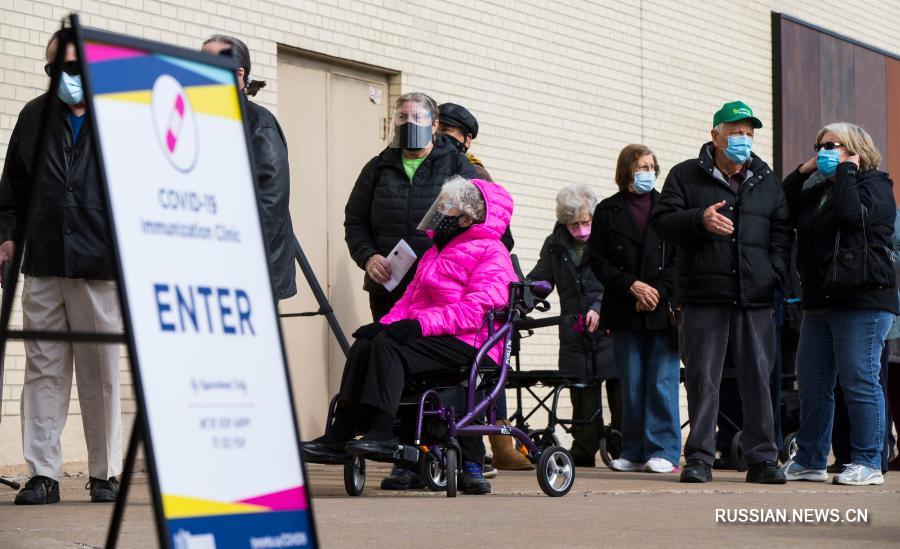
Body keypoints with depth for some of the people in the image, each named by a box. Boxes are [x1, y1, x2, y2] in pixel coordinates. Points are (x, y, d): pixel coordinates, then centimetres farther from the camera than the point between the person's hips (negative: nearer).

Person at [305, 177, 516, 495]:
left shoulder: (491, 254, -4)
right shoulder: (437, 251, 27)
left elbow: (477, 307, -18)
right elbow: (412, 296, 20)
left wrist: (423, 323, -26)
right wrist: (387, 322, -1)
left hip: (467, 345, -9)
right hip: (434, 337, 9)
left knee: (389, 344, -28)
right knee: (364, 343, -14)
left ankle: (382, 433, -36)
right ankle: (340, 435, -24)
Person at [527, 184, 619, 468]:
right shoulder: (555, 245, 11)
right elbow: (538, 279, 12)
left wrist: (599, 307, -21)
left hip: (609, 329, -3)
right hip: (575, 333, 3)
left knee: (619, 390, -4)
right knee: (583, 394, 4)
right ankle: (583, 452, 12)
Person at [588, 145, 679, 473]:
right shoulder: (608, 211, 8)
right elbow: (598, 261, 3)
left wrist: (658, 291, -8)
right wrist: (632, 285, -8)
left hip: (663, 309, -1)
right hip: (625, 311, 1)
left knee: (662, 382, -5)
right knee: (631, 384, 4)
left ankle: (663, 450, 0)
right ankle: (633, 452, 10)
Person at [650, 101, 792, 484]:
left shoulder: (766, 180, 17)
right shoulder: (686, 176, 7)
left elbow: (782, 229, 19)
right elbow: (661, 221, 0)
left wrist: (776, 273, 4)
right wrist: (700, 220, -18)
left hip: (755, 298, 2)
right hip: (704, 297, -2)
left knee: (758, 380, 2)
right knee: (702, 379, -1)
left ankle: (762, 459, 8)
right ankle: (699, 458, 4)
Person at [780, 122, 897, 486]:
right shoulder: (817, 191, 20)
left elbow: (853, 214, -21)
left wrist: (846, 170, -9)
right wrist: (803, 171, 6)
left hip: (862, 301, -8)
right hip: (820, 302, 8)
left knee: (859, 382, -7)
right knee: (811, 384, 8)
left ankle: (867, 463, -2)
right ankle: (809, 460, 16)